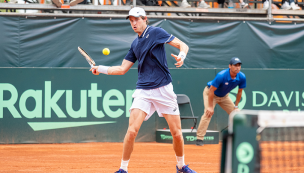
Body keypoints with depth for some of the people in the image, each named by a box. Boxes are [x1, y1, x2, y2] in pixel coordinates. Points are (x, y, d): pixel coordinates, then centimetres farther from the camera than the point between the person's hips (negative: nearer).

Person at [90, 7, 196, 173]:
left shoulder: (156, 32, -2)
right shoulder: (135, 44, 13)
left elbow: (182, 45, -5)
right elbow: (122, 69, 17)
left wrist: (182, 56, -26)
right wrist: (101, 69, 5)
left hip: (164, 90, -3)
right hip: (143, 91, 3)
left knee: (177, 133, 1)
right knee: (132, 130, -13)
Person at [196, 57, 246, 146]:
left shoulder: (241, 77, -20)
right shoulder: (221, 76, -36)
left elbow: (239, 92, -3)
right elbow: (211, 90, -29)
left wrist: (236, 106, -1)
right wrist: (210, 107, -27)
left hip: (224, 96, 6)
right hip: (210, 93, -6)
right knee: (208, 113, -25)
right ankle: (199, 138, -23)